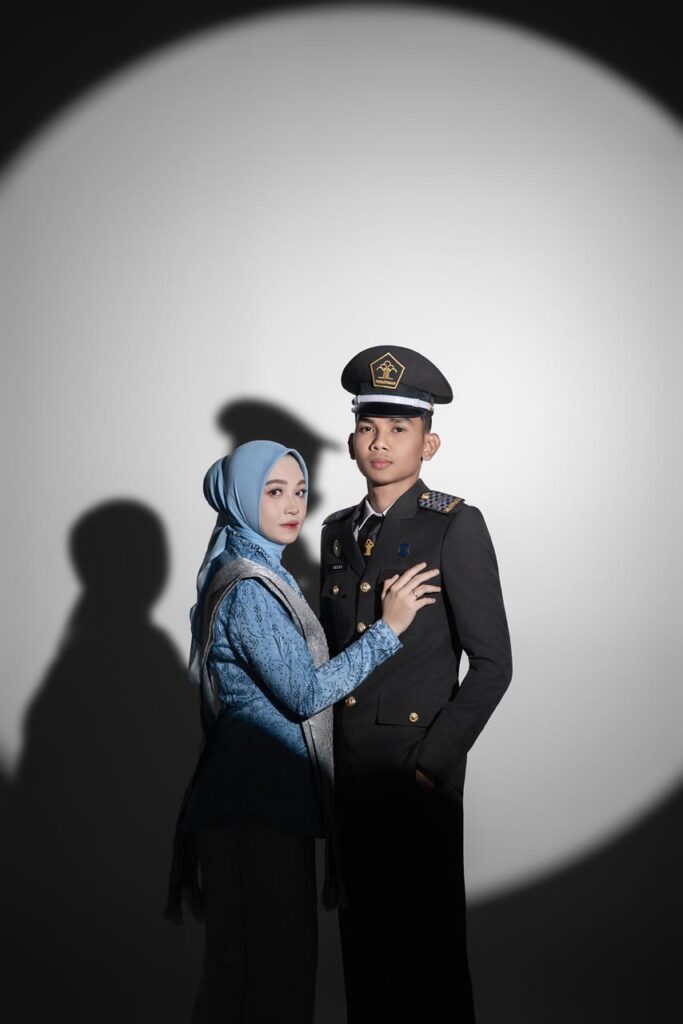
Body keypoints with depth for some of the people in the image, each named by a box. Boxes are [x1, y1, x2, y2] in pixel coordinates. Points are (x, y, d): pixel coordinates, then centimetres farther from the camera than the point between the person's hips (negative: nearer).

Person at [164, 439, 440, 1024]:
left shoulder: (260, 572, 13)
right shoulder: (248, 588, -18)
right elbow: (305, 693, -21)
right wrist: (389, 627, -19)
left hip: (271, 795, 10)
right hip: (256, 804, -10)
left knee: (248, 958, 17)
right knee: (271, 961, 1)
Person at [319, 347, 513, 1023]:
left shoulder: (456, 526, -8)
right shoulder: (337, 531, 10)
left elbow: (492, 663, -10)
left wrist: (433, 762, -14)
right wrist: (325, 752, 9)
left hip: (417, 769, -5)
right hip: (344, 766, 6)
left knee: (430, 937, 6)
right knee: (361, 929, 16)